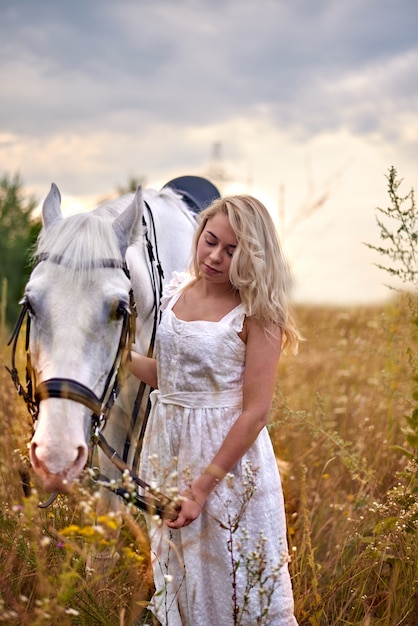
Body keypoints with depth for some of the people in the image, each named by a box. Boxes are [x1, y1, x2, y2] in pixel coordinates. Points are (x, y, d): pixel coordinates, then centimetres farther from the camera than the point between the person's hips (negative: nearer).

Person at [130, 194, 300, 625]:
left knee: (233, 581, 8)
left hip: (229, 455, -6)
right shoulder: (176, 291, 3)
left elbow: (255, 412, -18)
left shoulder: (256, 314, -15)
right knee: (176, 579, 19)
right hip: (168, 447, 6)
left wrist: (201, 488, -20)